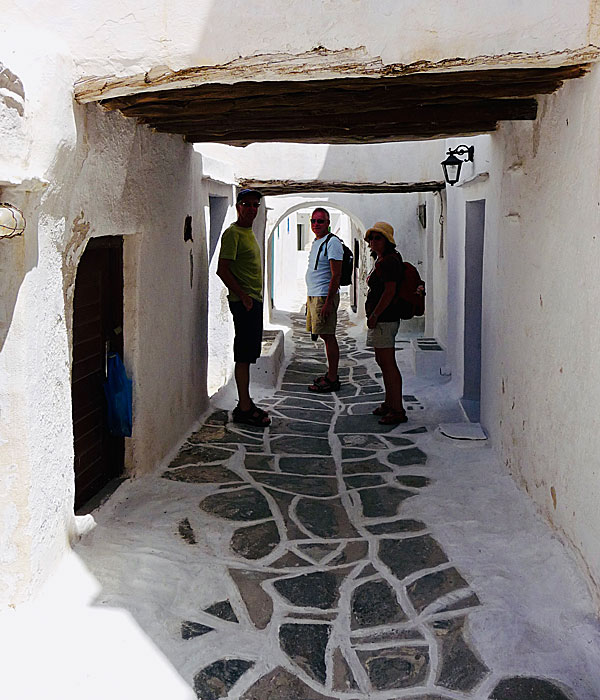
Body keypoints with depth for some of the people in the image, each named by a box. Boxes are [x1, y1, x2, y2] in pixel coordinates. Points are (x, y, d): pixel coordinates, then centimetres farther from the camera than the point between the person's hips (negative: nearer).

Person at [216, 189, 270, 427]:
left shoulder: (249, 232, 18)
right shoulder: (233, 233, -12)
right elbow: (222, 270, -19)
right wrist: (243, 296, -18)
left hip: (254, 300, 10)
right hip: (244, 302, -10)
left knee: (248, 355, 13)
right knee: (244, 356, -7)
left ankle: (246, 403, 21)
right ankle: (244, 408, -2)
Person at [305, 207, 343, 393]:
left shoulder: (332, 242, -11)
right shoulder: (315, 243, 18)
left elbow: (336, 275, -17)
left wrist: (328, 302, -23)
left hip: (325, 296, -9)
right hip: (313, 295, 9)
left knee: (328, 336, -8)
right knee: (326, 336, 13)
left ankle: (332, 380, -5)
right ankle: (331, 374, 20)